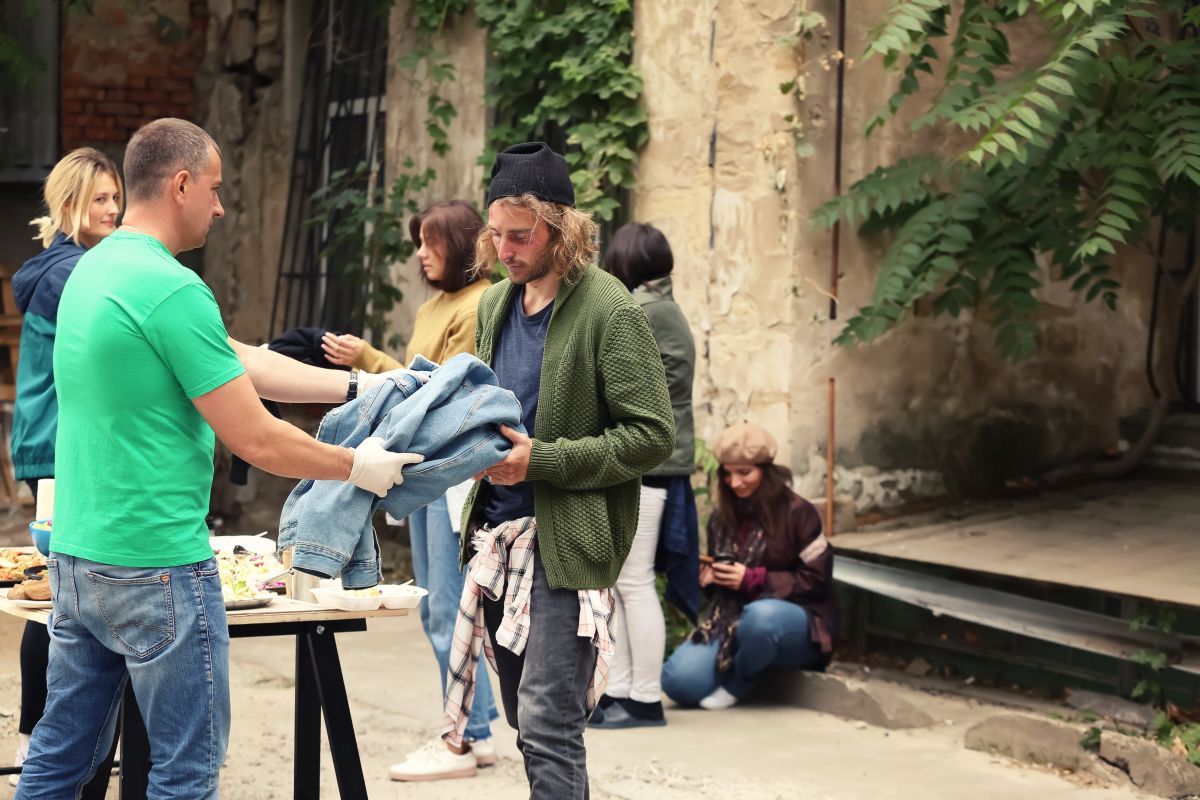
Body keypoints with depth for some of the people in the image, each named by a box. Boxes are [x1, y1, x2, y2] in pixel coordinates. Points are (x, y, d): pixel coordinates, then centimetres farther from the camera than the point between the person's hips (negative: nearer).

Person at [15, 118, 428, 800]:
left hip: (76, 557, 9)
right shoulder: (174, 290, -18)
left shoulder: (92, 269, 12)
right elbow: (257, 441, -15)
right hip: (159, 565, -9)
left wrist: (360, 385, 16)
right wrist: (357, 467, 0)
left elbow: (242, 361, 16)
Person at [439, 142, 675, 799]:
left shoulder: (609, 311, -11)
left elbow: (652, 436, -13)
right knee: (526, 720, 14)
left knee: (547, 726, -12)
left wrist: (541, 460, -19)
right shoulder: (496, 304, 11)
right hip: (498, 534, 8)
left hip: (565, 543, -8)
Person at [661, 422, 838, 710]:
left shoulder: (797, 513, -8)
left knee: (761, 615, -42)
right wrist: (709, 577, -2)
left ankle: (736, 685, -13)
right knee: (679, 679, -21)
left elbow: (816, 579, -10)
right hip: (734, 619, 5)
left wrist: (753, 579, -18)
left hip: (798, 626, -5)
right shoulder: (722, 519, 12)